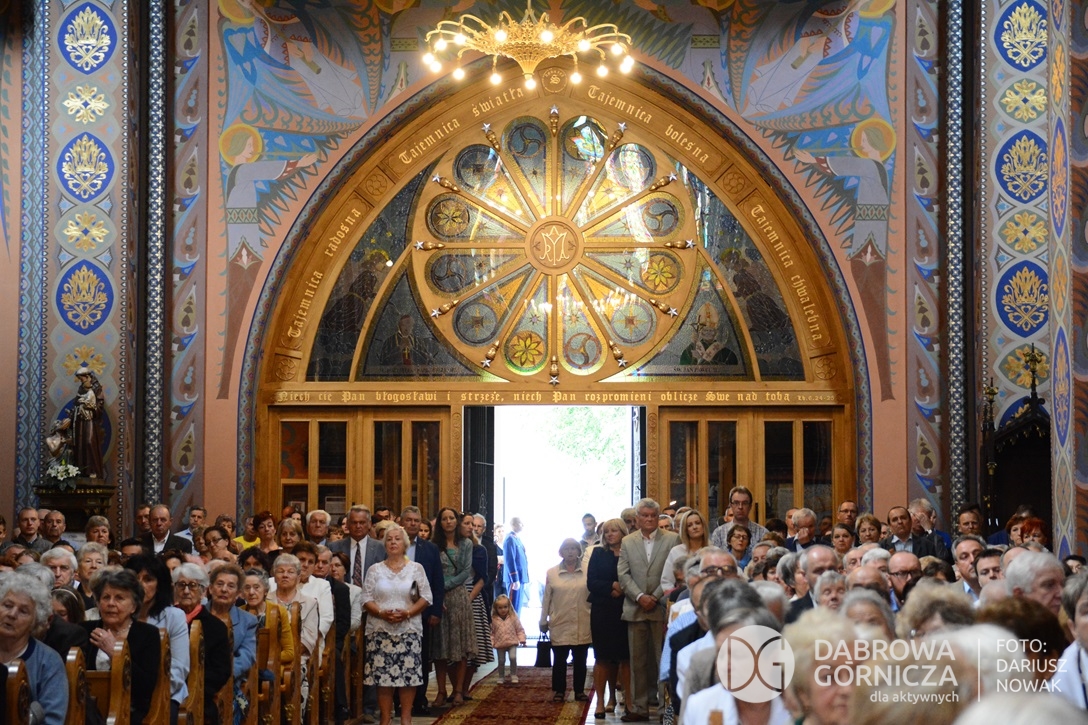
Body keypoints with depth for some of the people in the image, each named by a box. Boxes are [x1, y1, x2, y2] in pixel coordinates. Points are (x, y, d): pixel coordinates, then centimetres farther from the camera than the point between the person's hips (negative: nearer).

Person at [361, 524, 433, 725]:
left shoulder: (416, 568, 5)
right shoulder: (375, 569, 7)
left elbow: (426, 597, 1)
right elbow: (366, 598, 2)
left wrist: (407, 613, -13)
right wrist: (382, 613, -15)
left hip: (409, 630, 0)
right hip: (381, 630, 0)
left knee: (409, 674, -4)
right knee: (382, 675, -3)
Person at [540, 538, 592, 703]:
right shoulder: (552, 573, 2)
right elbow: (546, 598, 5)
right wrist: (543, 621, 7)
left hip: (582, 626, 0)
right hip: (560, 625, 0)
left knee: (580, 660, 8)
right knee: (559, 660, 5)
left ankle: (579, 691, 18)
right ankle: (559, 691, 15)